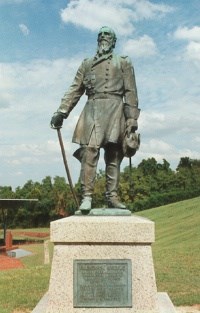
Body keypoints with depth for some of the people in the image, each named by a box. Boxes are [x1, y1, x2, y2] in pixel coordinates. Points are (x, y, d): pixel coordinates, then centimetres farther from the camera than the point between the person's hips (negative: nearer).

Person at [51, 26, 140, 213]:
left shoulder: (123, 63, 15)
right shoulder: (87, 64, 21)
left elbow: (131, 92, 6)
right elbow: (75, 90, 14)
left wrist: (132, 119, -4)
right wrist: (61, 112, 1)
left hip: (115, 110, 0)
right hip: (92, 109, 1)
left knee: (113, 156, -1)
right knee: (89, 152, -13)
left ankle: (112, 196, 3)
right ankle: (87, 196, -15)